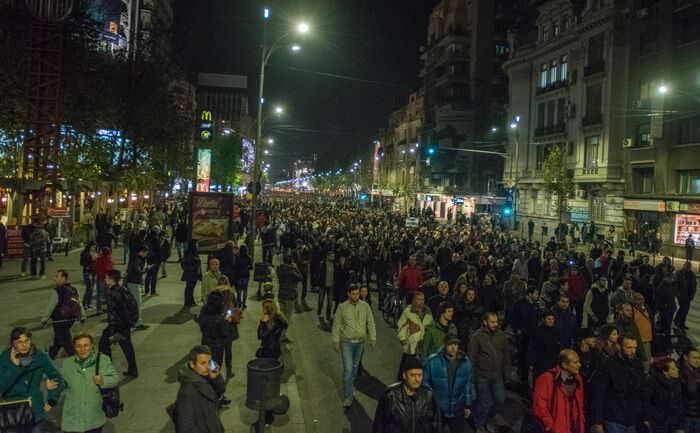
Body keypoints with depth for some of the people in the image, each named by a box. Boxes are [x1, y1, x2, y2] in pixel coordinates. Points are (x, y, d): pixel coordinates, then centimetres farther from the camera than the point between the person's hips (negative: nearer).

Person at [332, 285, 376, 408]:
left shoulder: (365, 306, -2)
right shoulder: (342, 308, -8)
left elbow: (370, 323, 5)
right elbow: (336, 325, -3)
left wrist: (373, 338, 2)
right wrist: (336, 341, -4)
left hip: (360, 342, 3)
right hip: (346, 342, -3)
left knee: (355, 367, 17)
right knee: (348, 368, -9)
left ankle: (351, 387, 39)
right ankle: (347, 397, -4)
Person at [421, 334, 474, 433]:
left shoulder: (466, 362, -6)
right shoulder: (432, 361, -15)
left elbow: (468, 385, 6)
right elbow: (424, 381, -4)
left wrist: (468, 405, 10)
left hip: (457, 410, 2)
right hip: (437, 408, -1)